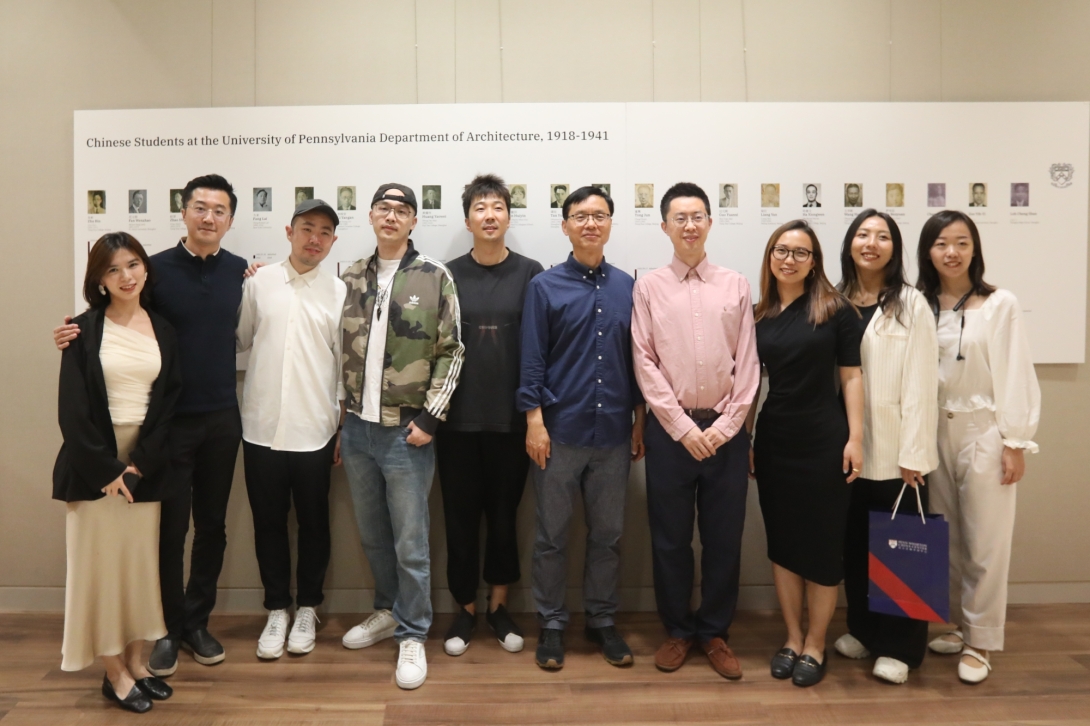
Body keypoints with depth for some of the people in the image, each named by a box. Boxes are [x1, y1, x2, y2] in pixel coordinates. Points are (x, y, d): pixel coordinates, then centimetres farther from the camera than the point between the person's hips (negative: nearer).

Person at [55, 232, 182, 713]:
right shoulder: (84, 330, -3)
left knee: (141, 561, 8)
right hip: (95, 465, -3)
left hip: (145, 464, 3)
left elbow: (170, 402, 2)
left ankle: (135, 662, 22)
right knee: (101, 562, 2)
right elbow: (72, 409, -7)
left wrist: (139, 464, -8)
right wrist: (105, 469, -12)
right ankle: (114, 673, 14)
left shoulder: (162, 331, 5)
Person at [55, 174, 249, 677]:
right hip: (170, 421, -2)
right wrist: (76, 334, -19)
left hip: (222, 419, 3)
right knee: (169, 527, 5)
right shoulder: (157, 268, -6)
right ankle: (168, 628, 22)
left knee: (212, 525, 11)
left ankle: (197, 622, 27)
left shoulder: (240, 272, 2)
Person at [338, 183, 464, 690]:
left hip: (407, 432, -4)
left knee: (410, 542, 3)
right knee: (372, 535, 17)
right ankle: (387, 611, 37)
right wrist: (340, 421, 10)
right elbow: (340, 352, 12)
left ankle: (412, 635, 19)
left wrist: (429, 418, -11)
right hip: (357, 429, 5)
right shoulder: (351, 278, 8)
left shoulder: (435, 277, -4)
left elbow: (451, 353, -6)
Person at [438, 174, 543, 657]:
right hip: (458, 418, 1)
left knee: (504, 514, 10)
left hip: (511, 418, 0)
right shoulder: (449, 275, 3)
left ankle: (498, 606, 27)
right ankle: (465, 608, 25)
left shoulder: (530, 273, 2)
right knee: (461, 516, 8)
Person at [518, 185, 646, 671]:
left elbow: (636, 358, 9)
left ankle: (602, 621, 28)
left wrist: (639, 421, 8)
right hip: (561, 430, -2)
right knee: (552, 535, 8)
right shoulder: (545, 286, -1)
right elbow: (532, 360, -3)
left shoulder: (626, 287, 7)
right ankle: (552, 624, 23)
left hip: (613, 432, 3)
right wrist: (534, 421, -9)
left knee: (607, 534, 12)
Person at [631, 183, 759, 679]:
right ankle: (678, 630, 26)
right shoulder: (648, 287, 1)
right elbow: (645, 363, -4)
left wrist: (725, 426, -6)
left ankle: (715, 632, 26)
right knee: (670, 537, 8)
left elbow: (748, 363, 2)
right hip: (670, 428, -1)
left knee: (724, 536, 8)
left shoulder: (736, 286, 5)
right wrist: (683, 428, -9)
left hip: (726, 429, 1)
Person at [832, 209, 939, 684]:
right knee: (854, 542, 13)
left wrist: (913, 453, -12)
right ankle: (862, 628, 30)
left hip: (894, 447, -3)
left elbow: (920, 382, -8)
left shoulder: (911, 305, -4)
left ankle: (898, 646, 19)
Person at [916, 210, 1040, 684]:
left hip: (984, 432, -3)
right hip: (935, 432, 4)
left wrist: (1015, 442, -8)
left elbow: (1015, 376, -6)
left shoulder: (1000, 304, -6)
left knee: (985, 542, 3)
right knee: (946, 539, 12)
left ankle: (980, 641, 16)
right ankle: (961, 625, 28)